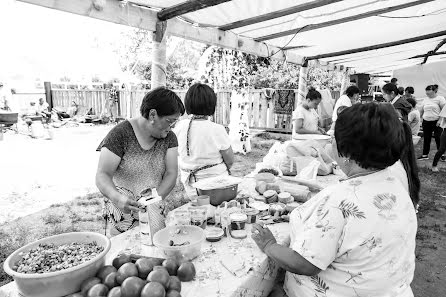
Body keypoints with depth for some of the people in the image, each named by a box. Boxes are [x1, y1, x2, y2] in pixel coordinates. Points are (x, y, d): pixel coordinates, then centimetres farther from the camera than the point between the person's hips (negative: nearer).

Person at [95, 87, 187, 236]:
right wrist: (117, 198, -33)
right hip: (124, 208, -5)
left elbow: (171, 174, -3)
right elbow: (102, 175, -12)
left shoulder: (169, 138, 5)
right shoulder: (120, 134, -9)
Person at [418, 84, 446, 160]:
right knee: (426, 139, 6)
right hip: (426, 122, 4)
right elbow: (422, 110, 17)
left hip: (436, 121, -4)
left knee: (438, 138, -1)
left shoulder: (440, 98, -3)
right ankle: (425, 155, 13)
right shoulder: (425, 99, 11)